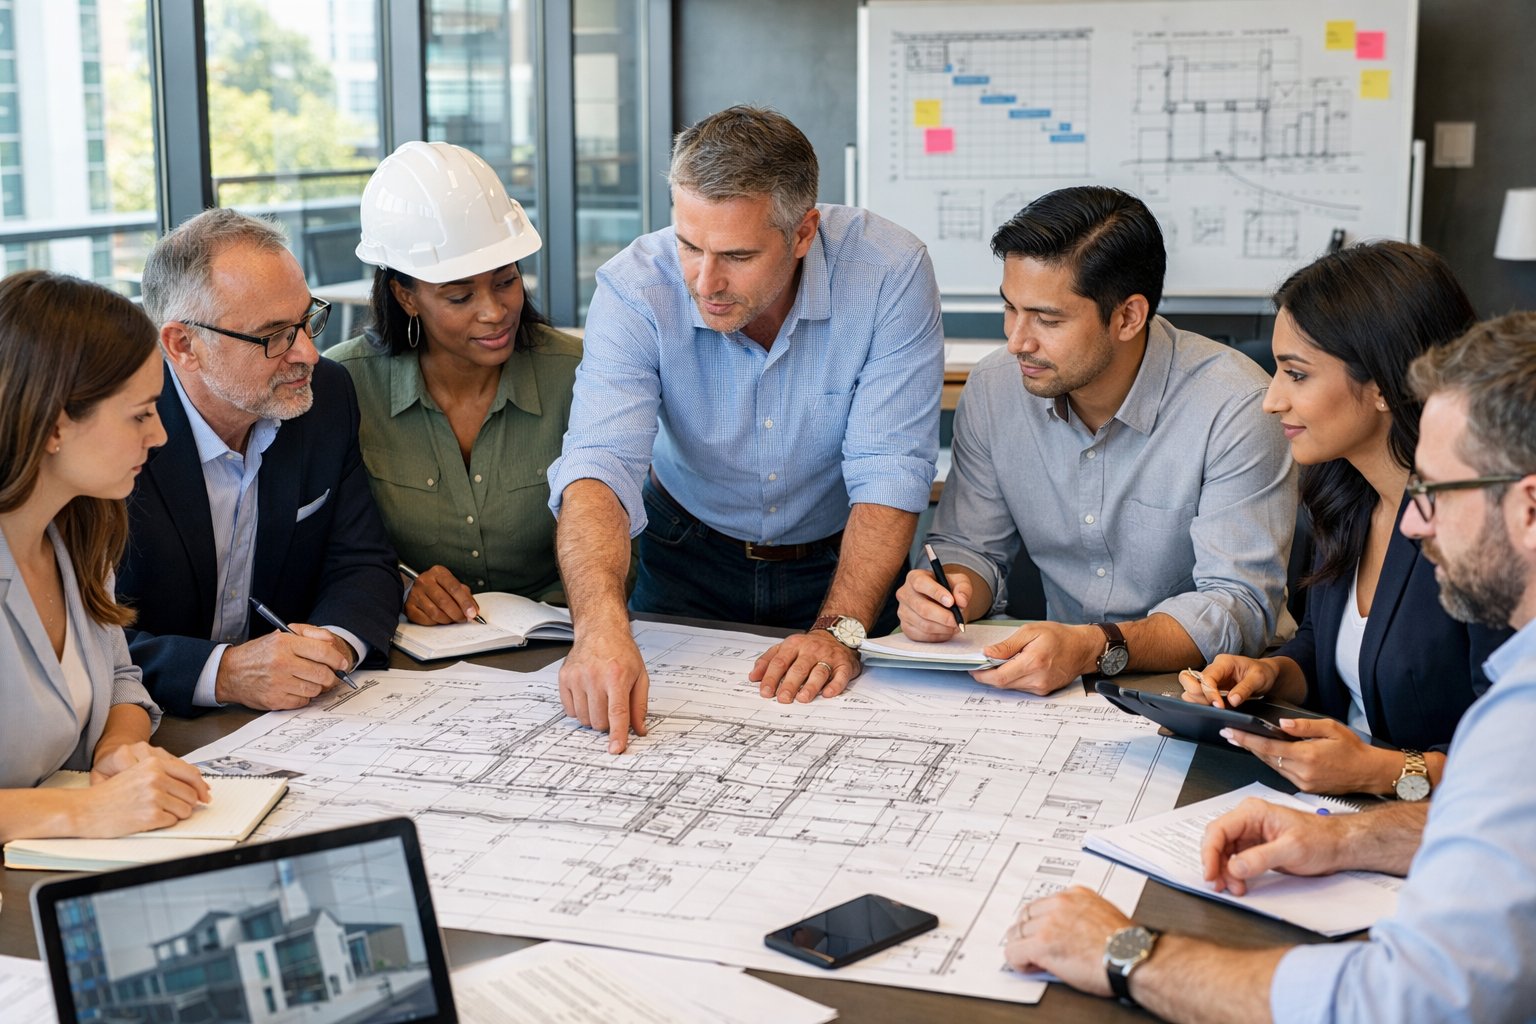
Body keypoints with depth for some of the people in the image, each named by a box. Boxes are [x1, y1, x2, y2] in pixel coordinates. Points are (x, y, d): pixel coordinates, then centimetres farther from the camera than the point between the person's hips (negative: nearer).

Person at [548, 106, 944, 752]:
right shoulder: (635, 288, -23)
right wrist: (601, 624, -51)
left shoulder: (890, 273, -25)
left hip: (840, 559, 0)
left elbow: (888, 474, -23)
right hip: (691, 550, 1)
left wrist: (840, 630, -34)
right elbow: (597, 466, -33)